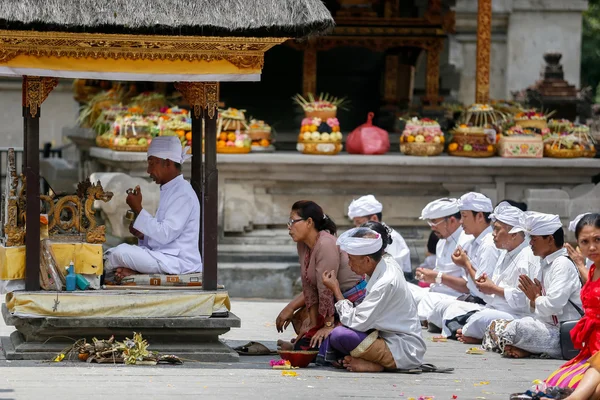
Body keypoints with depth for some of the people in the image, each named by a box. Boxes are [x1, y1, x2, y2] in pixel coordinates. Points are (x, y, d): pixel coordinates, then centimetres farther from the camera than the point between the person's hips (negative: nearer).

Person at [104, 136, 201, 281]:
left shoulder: (183, 193, -14)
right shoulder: (169, 191, 19)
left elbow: (165, 234, -22)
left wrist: (138, 209, -18)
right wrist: (142, 235, 2)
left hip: (178, 262, -10)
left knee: (121, 252, -21)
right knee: (110, 253, 9)